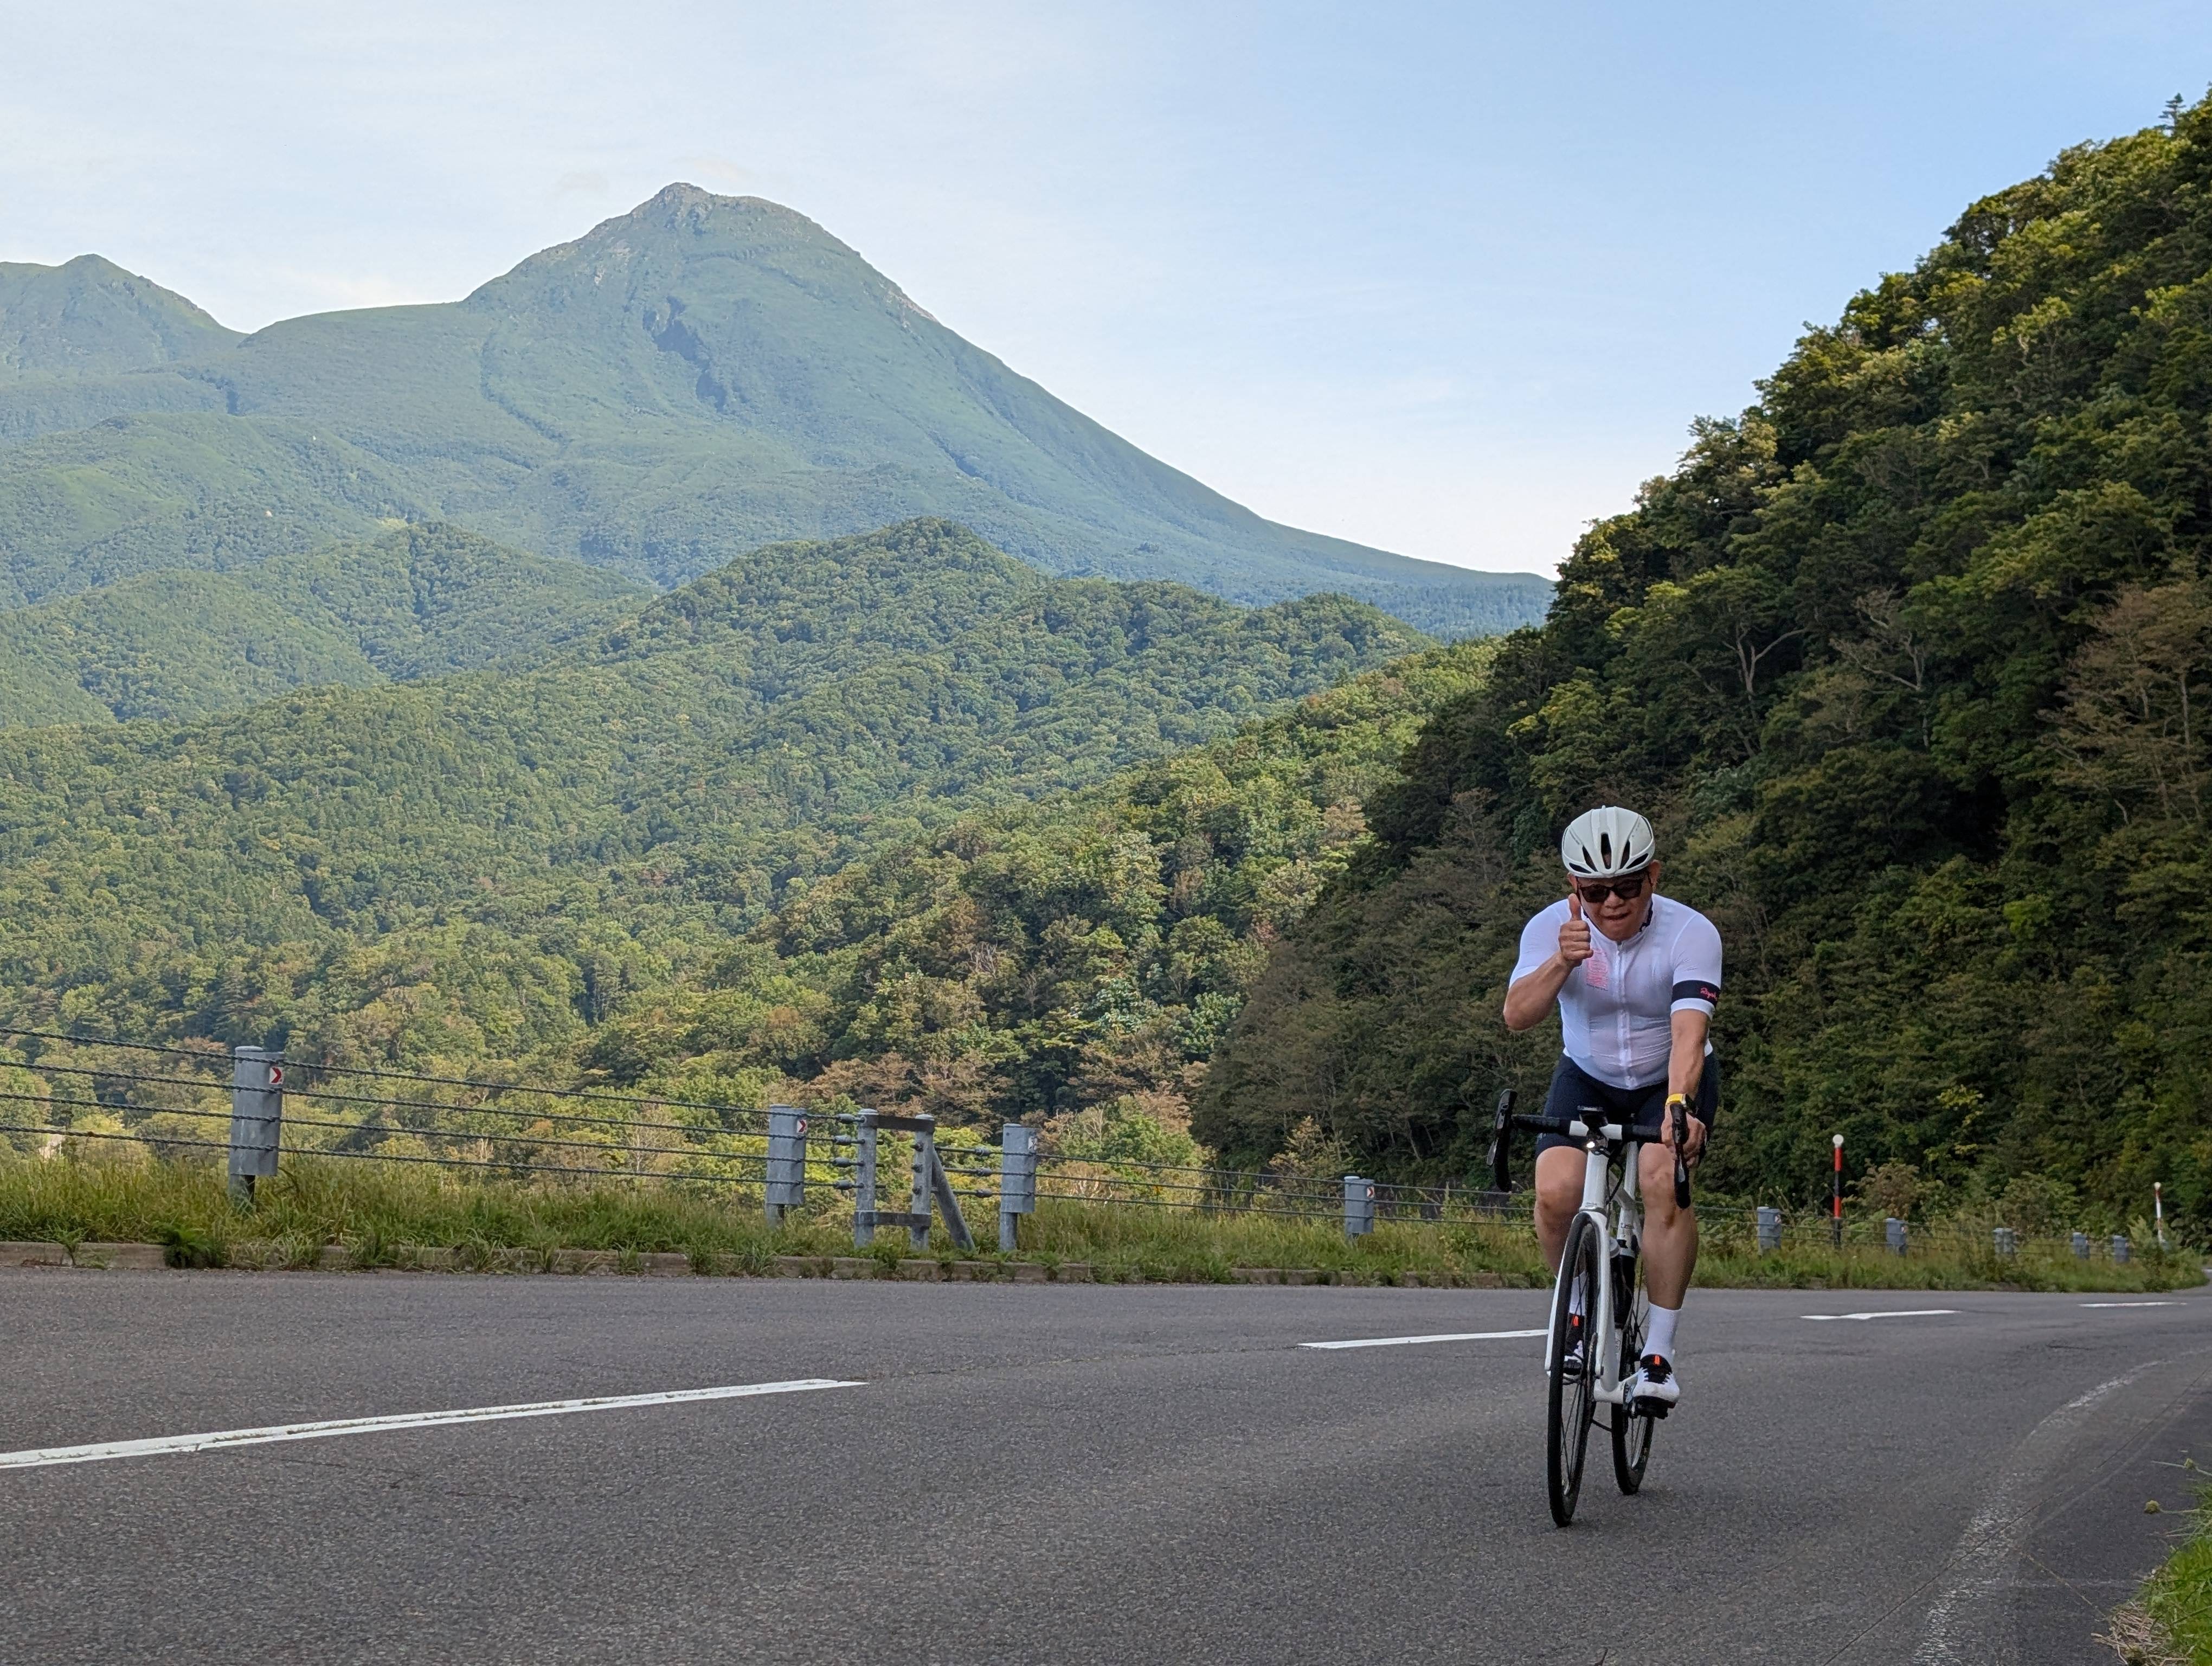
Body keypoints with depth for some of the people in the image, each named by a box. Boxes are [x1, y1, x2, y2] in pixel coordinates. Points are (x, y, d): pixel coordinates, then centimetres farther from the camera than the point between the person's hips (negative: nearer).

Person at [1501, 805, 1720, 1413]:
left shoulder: (1692, 934, -25)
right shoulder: (1552, 928, -19)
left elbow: (1688, 1031, -38)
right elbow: (1517, 1015, -32)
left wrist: (1679, 1104, -55)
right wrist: (1561, 964, -50)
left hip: (1672, 1080, -2)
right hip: (1588, 1077, 2)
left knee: (1664, 1181, -30)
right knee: (1555, 1193, -23)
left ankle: (1659, 1352, -19)